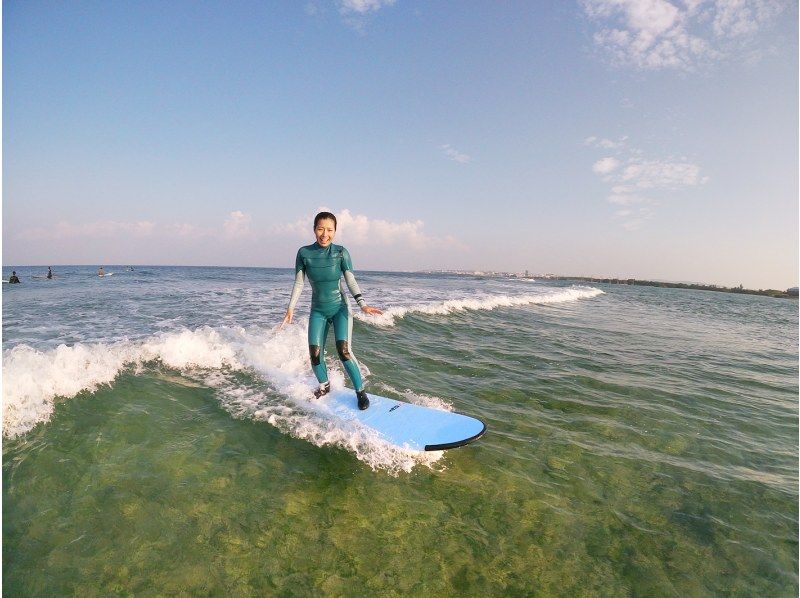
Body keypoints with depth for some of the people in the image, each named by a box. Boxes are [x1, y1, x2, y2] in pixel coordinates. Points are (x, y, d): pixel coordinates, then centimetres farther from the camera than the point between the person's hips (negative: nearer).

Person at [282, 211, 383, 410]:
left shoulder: (341, 252, -8)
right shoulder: (304, 253, -5)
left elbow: (351, 281, -6)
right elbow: (299, 283, 1)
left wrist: (362, 304, -19)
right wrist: (290, 309, -3)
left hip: (340, 308, -2)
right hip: (318, 311, 2)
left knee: (344, 351, -16)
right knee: (315, 354, -4)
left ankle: (360, 391, 1)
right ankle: (324, 386, 25)